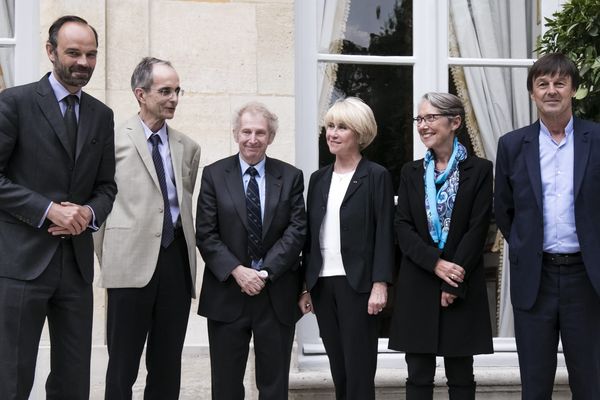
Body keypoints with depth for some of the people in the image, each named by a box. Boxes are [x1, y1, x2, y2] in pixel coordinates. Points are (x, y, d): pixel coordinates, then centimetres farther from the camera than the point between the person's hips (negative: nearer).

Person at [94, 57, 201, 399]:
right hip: (132, 263, -4)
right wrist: (106, 256, -2)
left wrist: (185, 252, 10)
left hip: (176, 260, 5)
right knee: (123, 367, 2)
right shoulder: (115, 140, -2)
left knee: (168, 365, 10)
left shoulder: (188, 147, 13)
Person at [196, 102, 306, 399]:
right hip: (227, 293, 0)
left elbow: (297, 230, -3)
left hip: (276, 294, 1)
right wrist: (237, 271, -14)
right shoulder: (214, 174, 3)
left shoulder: (291, 177, 5)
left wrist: (266, 272, -13)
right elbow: (205, 233, -2)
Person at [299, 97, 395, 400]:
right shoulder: (319, 179, 14)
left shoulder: (376, 176, -2)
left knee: (359, 370, -3)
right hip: (322, 284, 5)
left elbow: (384, 234, -7)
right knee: (338, 370, 9)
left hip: (357, 284, -5)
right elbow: (310, 236, 14)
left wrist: (380, 284, -15)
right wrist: (306, 286, 12)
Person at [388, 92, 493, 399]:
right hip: (418, 286, 2)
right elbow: (402, 227, 1)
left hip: (462, 286, -2)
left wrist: (453, 285, -12)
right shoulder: (411, 172, 9)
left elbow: (477, 229, -7)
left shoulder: (479, 170, -1)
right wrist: (436, 263, -15)